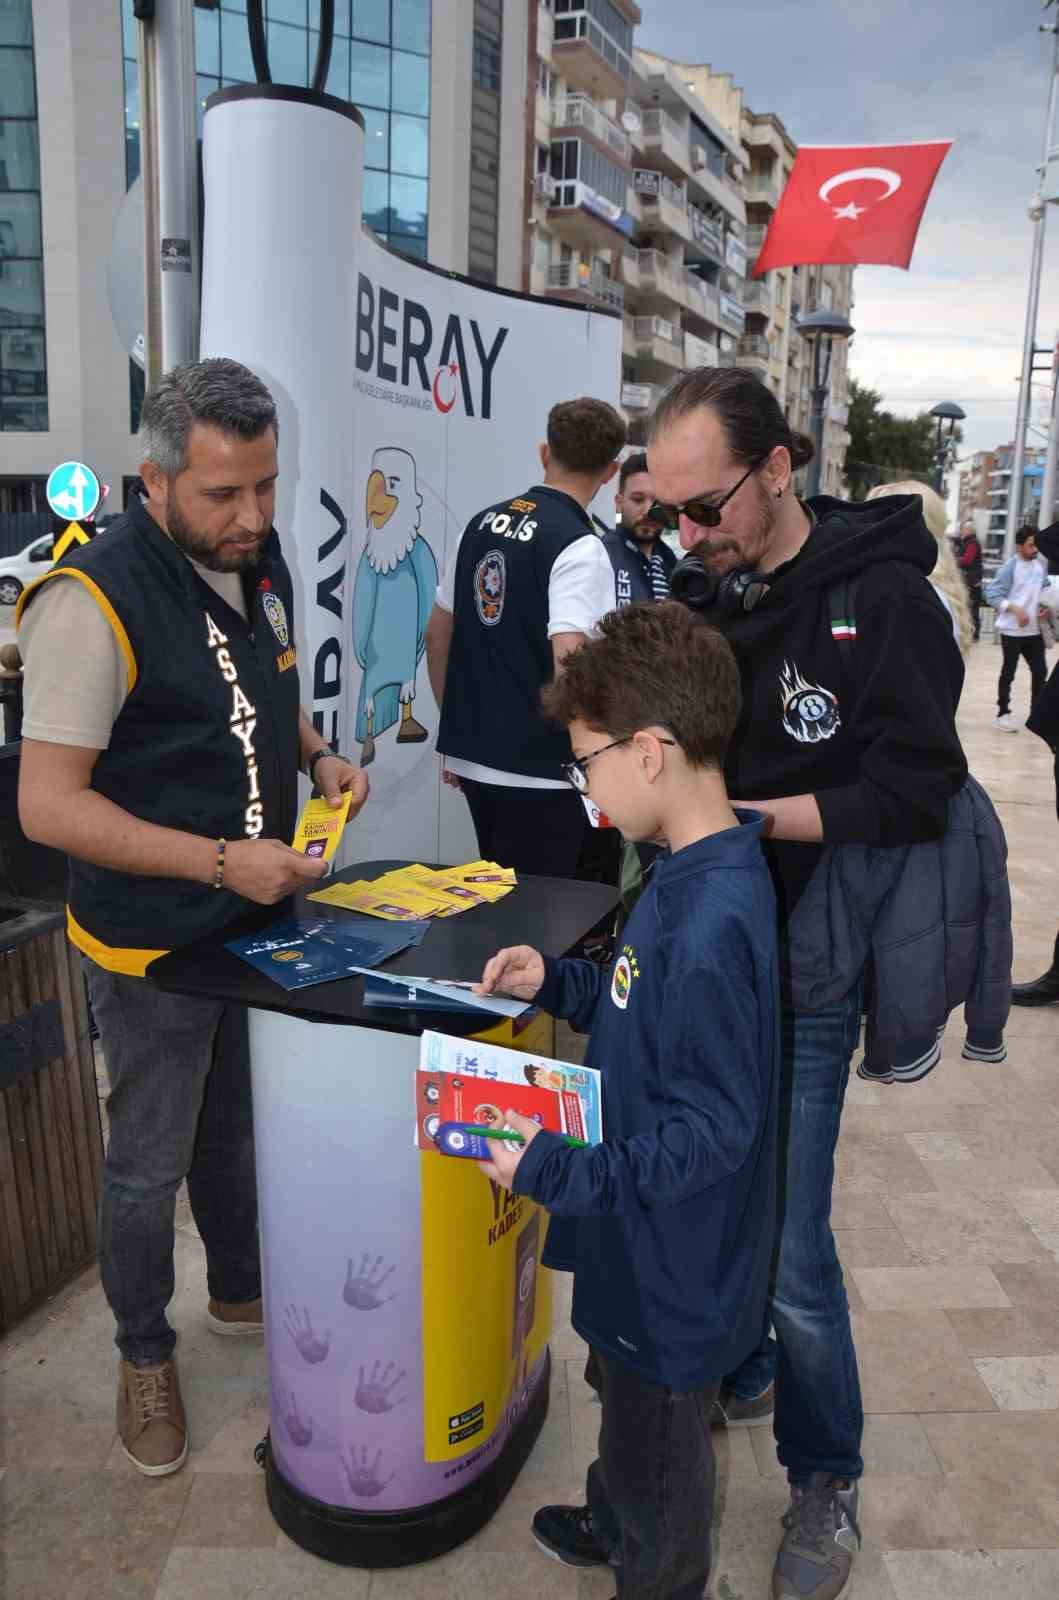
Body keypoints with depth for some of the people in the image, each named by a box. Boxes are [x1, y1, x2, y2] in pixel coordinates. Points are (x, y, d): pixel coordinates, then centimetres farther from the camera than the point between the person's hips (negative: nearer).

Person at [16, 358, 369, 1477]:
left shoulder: (259, 562, 1)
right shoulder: (95, 598, -24)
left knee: (236, 1126, 24)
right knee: (150, 1163, 11)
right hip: (153, 941, -7)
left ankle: (240, 1290, 48)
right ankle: (144, 1356, 36)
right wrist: (222, 862, -29)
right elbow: (48, 804, -25)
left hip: (256, 913, 7)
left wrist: (316, 756, -3)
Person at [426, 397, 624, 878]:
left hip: (472, 755, 7)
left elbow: (437, 636, 13)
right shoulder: (580, 548, -14)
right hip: (541, 767, -7)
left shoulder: (482, 524, 7)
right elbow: (569, 667, -24)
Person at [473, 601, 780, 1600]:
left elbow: (710, 1132, -30)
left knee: (656, 1446, 19)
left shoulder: (710, 926, -35)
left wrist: (557, 1173, -28)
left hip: (670, 1264, -9)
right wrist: (557, 983, -2)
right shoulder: (695, 875, -4)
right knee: (625, 1394, 33)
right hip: (642, 1242, 10)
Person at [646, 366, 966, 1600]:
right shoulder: (697, 589, 4)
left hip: (800, 981, -5)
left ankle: (825, 1479, 30)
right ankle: (735, 1373, 46)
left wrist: (740, 816, -21)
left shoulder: (881, 599, -13)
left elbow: (913, 797, -16)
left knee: (790, 1252, 3)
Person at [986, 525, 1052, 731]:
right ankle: (1003, 714, 16)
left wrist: (1046, 607, -1)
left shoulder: (1041, 563, 6)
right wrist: (1015, 608, -24)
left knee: (1039, 671, 10)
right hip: (1012, 630, -6)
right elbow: (992, 594, -15)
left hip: (1035, 630, 6)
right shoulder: (1010, 566, -13)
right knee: (1008, 672, 5)